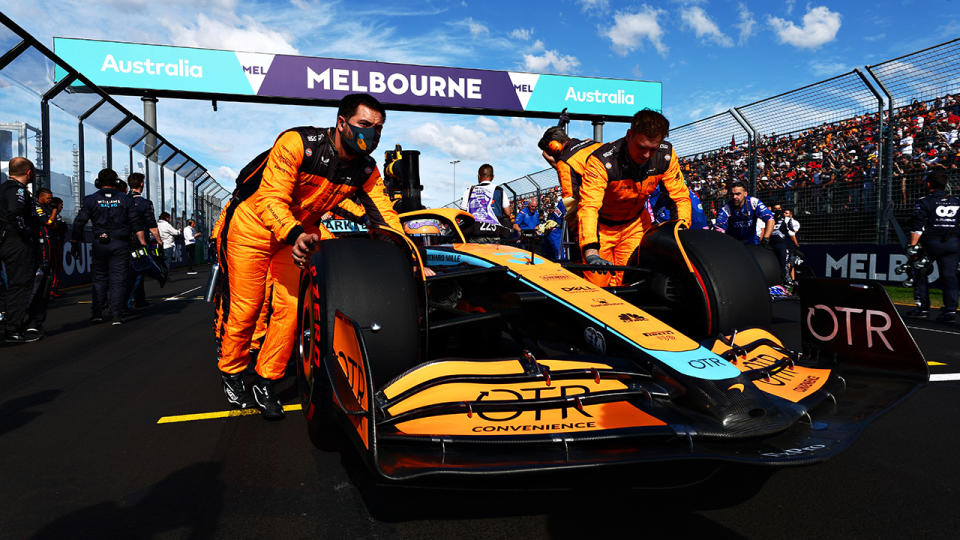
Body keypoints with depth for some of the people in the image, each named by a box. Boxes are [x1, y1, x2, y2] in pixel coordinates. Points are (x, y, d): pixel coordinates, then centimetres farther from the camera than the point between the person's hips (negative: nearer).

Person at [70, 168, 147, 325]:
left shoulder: (91, 200, 2)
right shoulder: (125, 200, 1)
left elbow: (79, 223, 1)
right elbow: (137, 224, -2)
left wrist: (75, 242, 10)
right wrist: (143, 244, 0)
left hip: (99, 244, 1)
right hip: (120, 245, -1)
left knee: (99, 278, 14)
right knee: (118, 280, 1)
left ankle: (97, 313, 11)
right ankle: (117, 316, -3)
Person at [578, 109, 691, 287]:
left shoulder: (666, 156, -18)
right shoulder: (602, 161, -33)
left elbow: (681, 196, -9)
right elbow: (588, 207, -43)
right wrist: (591, 252, -57)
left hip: (635, 224, 4)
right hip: (601, 226, -3)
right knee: (598, 281, -4)